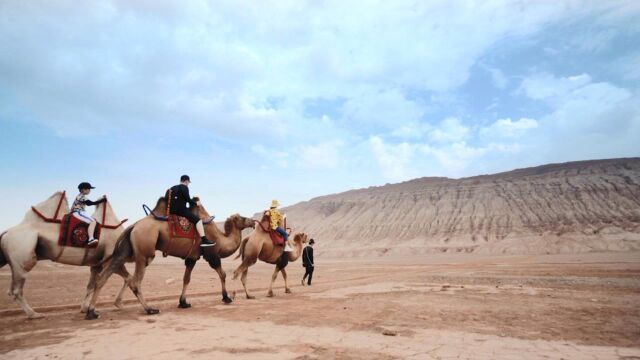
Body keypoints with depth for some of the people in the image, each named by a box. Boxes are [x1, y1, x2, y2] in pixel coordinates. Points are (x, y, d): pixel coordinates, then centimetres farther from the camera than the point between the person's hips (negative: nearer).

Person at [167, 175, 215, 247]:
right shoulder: (184, 187, -6)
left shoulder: (172, 188, 19)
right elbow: (187, 199, -14)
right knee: (198, 220, -12)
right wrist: (196, 203, 1)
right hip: (180, 209, -9)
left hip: (172, 210, 9)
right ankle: (204, 240, -23)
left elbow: (167, 199, 23)